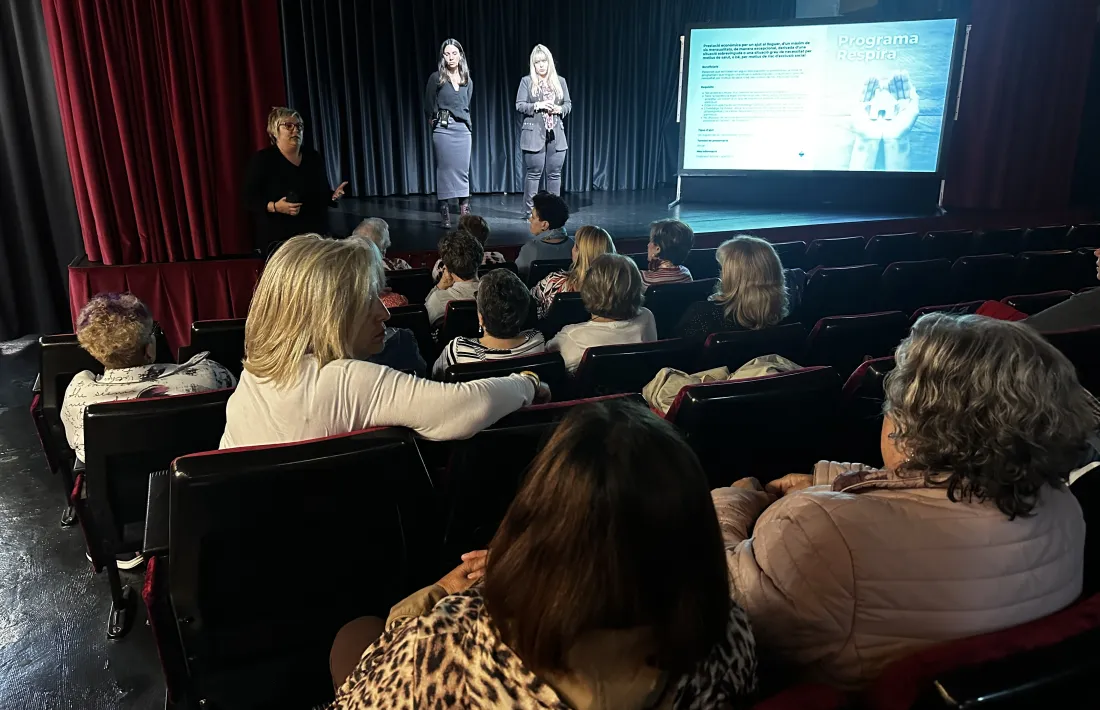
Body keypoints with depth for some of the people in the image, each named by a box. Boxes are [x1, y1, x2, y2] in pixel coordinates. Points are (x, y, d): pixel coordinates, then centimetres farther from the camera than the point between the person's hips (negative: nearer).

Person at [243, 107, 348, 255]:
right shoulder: (262, 160, -5)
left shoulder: (314, 157, 10)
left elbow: (323, 194, 17)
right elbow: (250, 199, -8)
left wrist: (333, 196, -4)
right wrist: (274, 207, -25)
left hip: (316, 234, 4)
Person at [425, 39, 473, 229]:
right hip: (443, 129, -3)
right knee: (445, 170, -2)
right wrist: (436, 120, 12)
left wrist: (465, 122, 15)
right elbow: (429, 106, 6)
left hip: (464, 129, 3)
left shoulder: (467, 81, 11)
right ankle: (445, 216, 1)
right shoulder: (436, 78, -1)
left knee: (463, 171, 3)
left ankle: (465, 214, 6)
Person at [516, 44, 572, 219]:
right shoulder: (527, 81, 2)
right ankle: (530, 209, 7)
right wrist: (537, 106, -17)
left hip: (556, 134, 3)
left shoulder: (560, 81, 11)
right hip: (534, 134, -3)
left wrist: (560, 109, -9)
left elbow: (568, 104, 12)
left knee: (555, 172, 5)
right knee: (534, 172, -1)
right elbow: (519, 105, -4)